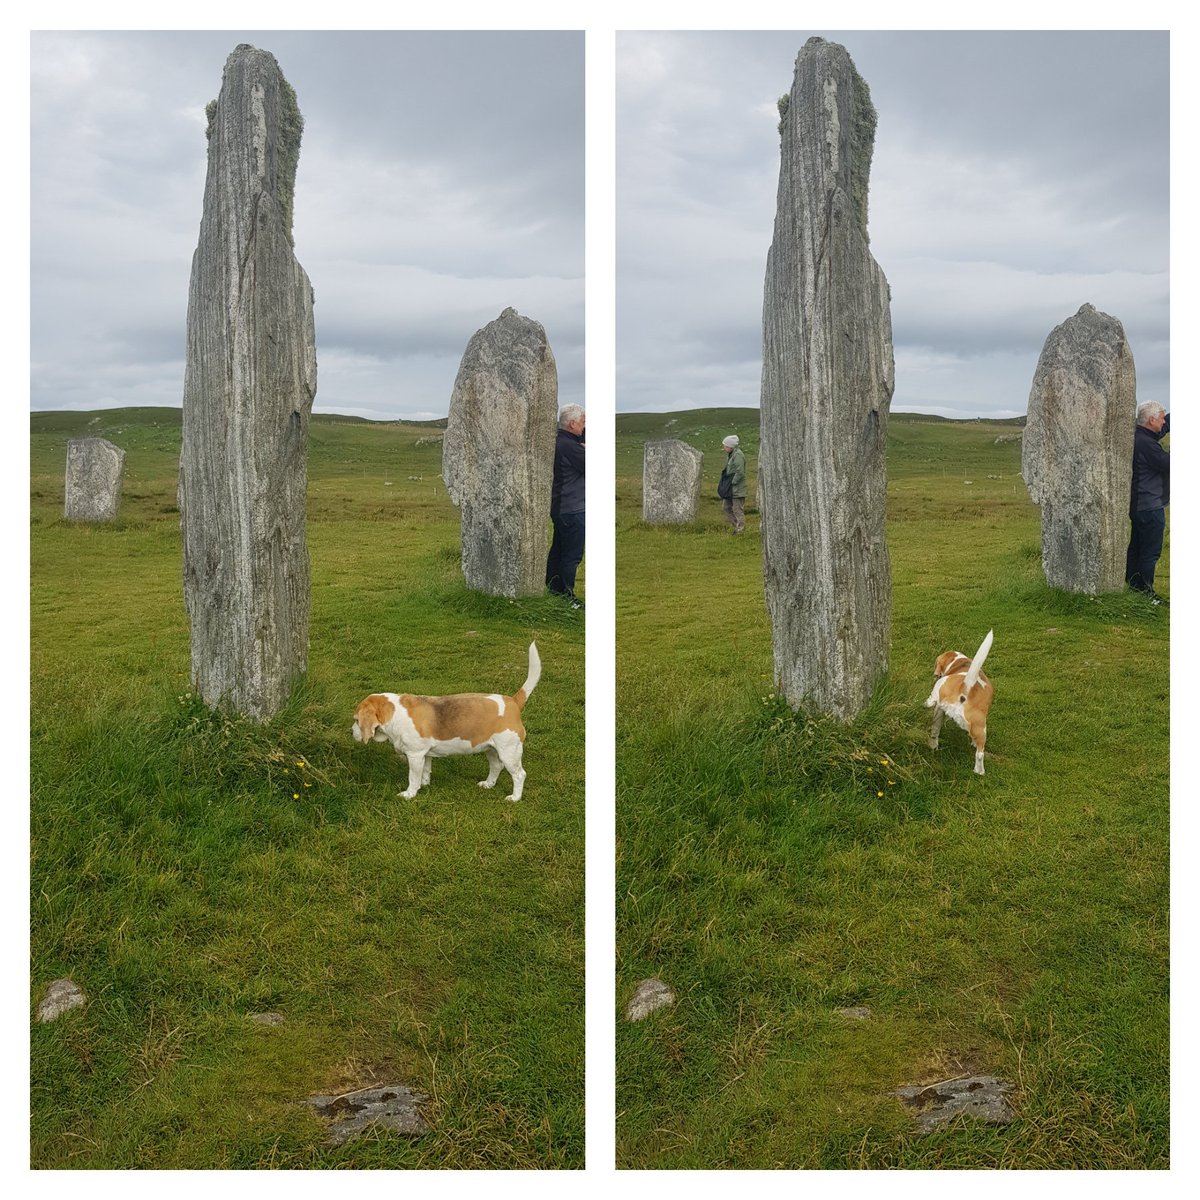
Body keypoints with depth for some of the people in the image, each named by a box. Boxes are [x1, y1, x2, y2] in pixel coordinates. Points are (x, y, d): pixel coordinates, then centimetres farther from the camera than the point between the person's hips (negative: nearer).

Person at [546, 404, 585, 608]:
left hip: (559, 506, 10)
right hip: (573, 509, -10)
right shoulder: (570, 446, -22)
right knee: (572, 556, -1)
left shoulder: (557, 441, 7)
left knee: (557, 551, 18)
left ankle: (552, 591, 28)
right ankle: (567, 597, 6)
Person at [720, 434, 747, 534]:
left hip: (737, 488, -10)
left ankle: (740, 529, 3)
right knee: (726, 507, 13)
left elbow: (740, 473, -22)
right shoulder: (729, 455, 13)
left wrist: (732, 482, -17)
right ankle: (736, 525, 22)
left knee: (738, 509, -4)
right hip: (730, 488, 10)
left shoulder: (738, 455, -17)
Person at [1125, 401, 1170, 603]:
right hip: (1150, 506, -10)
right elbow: (1167, 463, -20)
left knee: (1135, 549, 15)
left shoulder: (1138, 436, 8)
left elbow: (1167, 425, 20)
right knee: (1150, 552, -3)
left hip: (1136, 503, 10)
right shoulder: (1146, 443, -22)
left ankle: (1131, 586, 22)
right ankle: (1145, 592, 2)